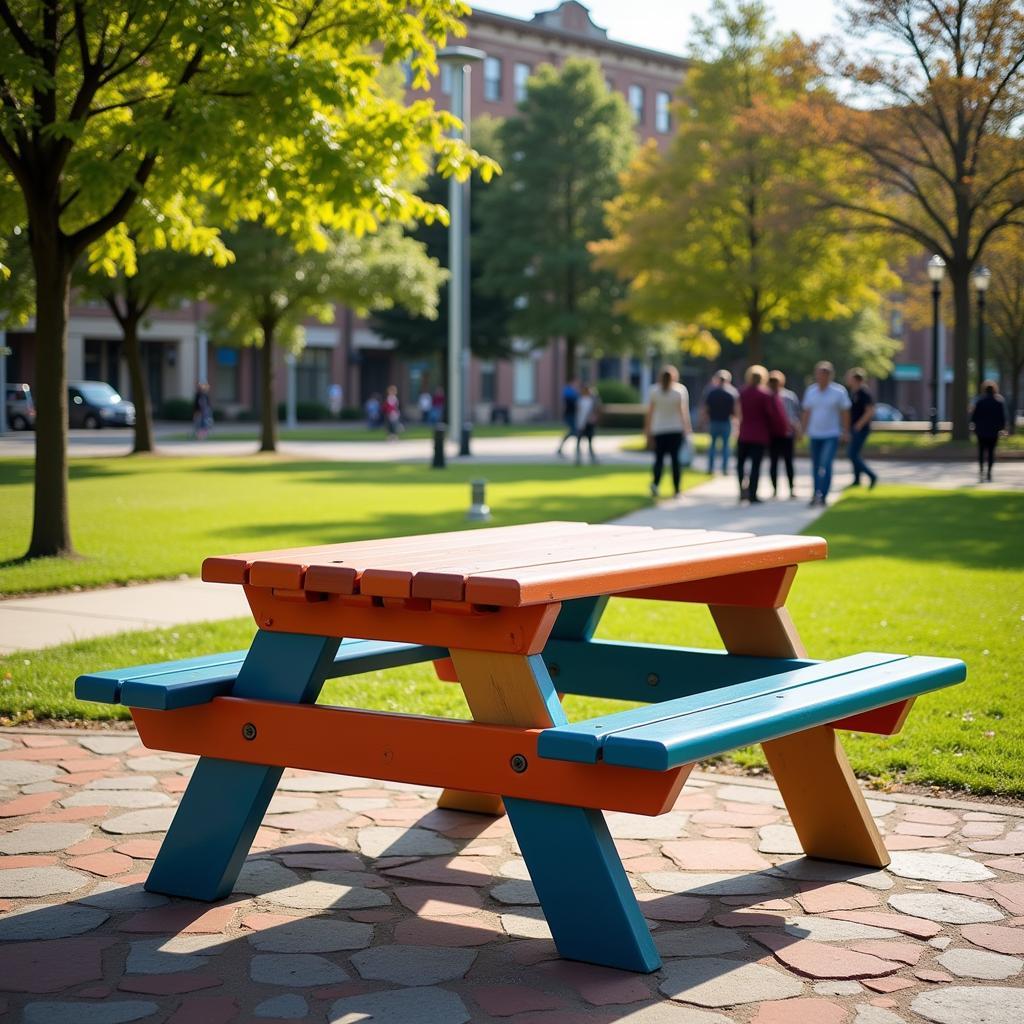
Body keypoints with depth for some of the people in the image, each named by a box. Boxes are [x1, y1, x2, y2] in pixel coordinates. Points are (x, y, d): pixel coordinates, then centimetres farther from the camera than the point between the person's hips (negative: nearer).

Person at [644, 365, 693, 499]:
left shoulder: (654, 390, 1)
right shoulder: (681, 390, -3)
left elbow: (649, 413, 1)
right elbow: (684, 412, -9)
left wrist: (648, 432, 5)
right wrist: (688, 429, -7)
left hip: (659, 431, 1)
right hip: (676, 430, -1)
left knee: (659, 458, 8)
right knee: (676, 460, 5)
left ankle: (655, 483, -17)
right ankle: (677, 490, 3)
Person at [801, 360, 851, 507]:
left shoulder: (839, 391, -5)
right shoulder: (810, 391, 4)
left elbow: (845, 413, 2)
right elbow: (806, 413, 12)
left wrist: (845, 432, 1)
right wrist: (803, 431, 10)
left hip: (832, 435, -4)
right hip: (815, 435, 4)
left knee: (826, 465, -16)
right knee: (815, 466, 9)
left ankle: (822, 495, -16)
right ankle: (816, 495, 21)